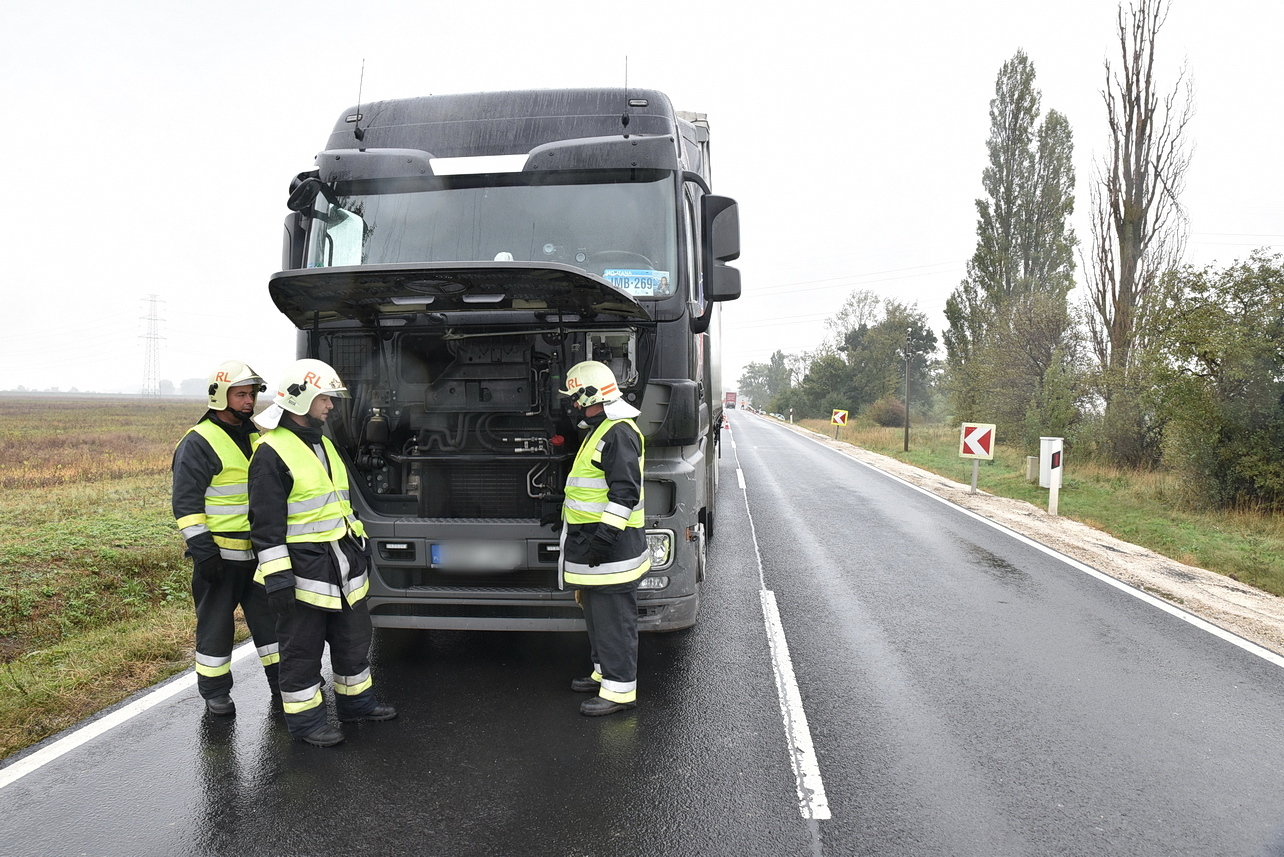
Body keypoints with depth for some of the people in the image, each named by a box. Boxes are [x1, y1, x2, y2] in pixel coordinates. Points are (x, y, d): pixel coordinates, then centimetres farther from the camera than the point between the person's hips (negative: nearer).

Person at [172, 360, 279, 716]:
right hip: (220, 554, -6)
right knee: (216, 623, 6)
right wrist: (202, 549, -19)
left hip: (259, 552, 7)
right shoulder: (198, 443, -10)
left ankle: (281, 681, 25)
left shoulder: (256, 437, 12)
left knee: (269, 616, 13)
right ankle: (214, 692, 20)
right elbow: (186, 503, -14)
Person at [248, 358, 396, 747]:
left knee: (354, 638, 18)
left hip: (343, 565, 9)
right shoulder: (272, 453, -13)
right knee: (302, 649, 5)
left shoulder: (323, 444, 15)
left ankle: (356, 701, 34)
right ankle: (305, 718, 19)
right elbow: (266, 523, -16)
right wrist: (277, 575, -20)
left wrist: (358, 546, 23)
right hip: (303, 569, -9)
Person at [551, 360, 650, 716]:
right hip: (593, 544, 11)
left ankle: (620, 690, 5)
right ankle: (605, 672, 33)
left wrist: (602, 538, -26)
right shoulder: (600, 430, 17)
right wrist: (568, 515, 31)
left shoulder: (619, 433, -18)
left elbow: (625, 492, -24)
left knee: (613, 619, -3)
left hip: (611, 549, -11)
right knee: (597, 614, 20)